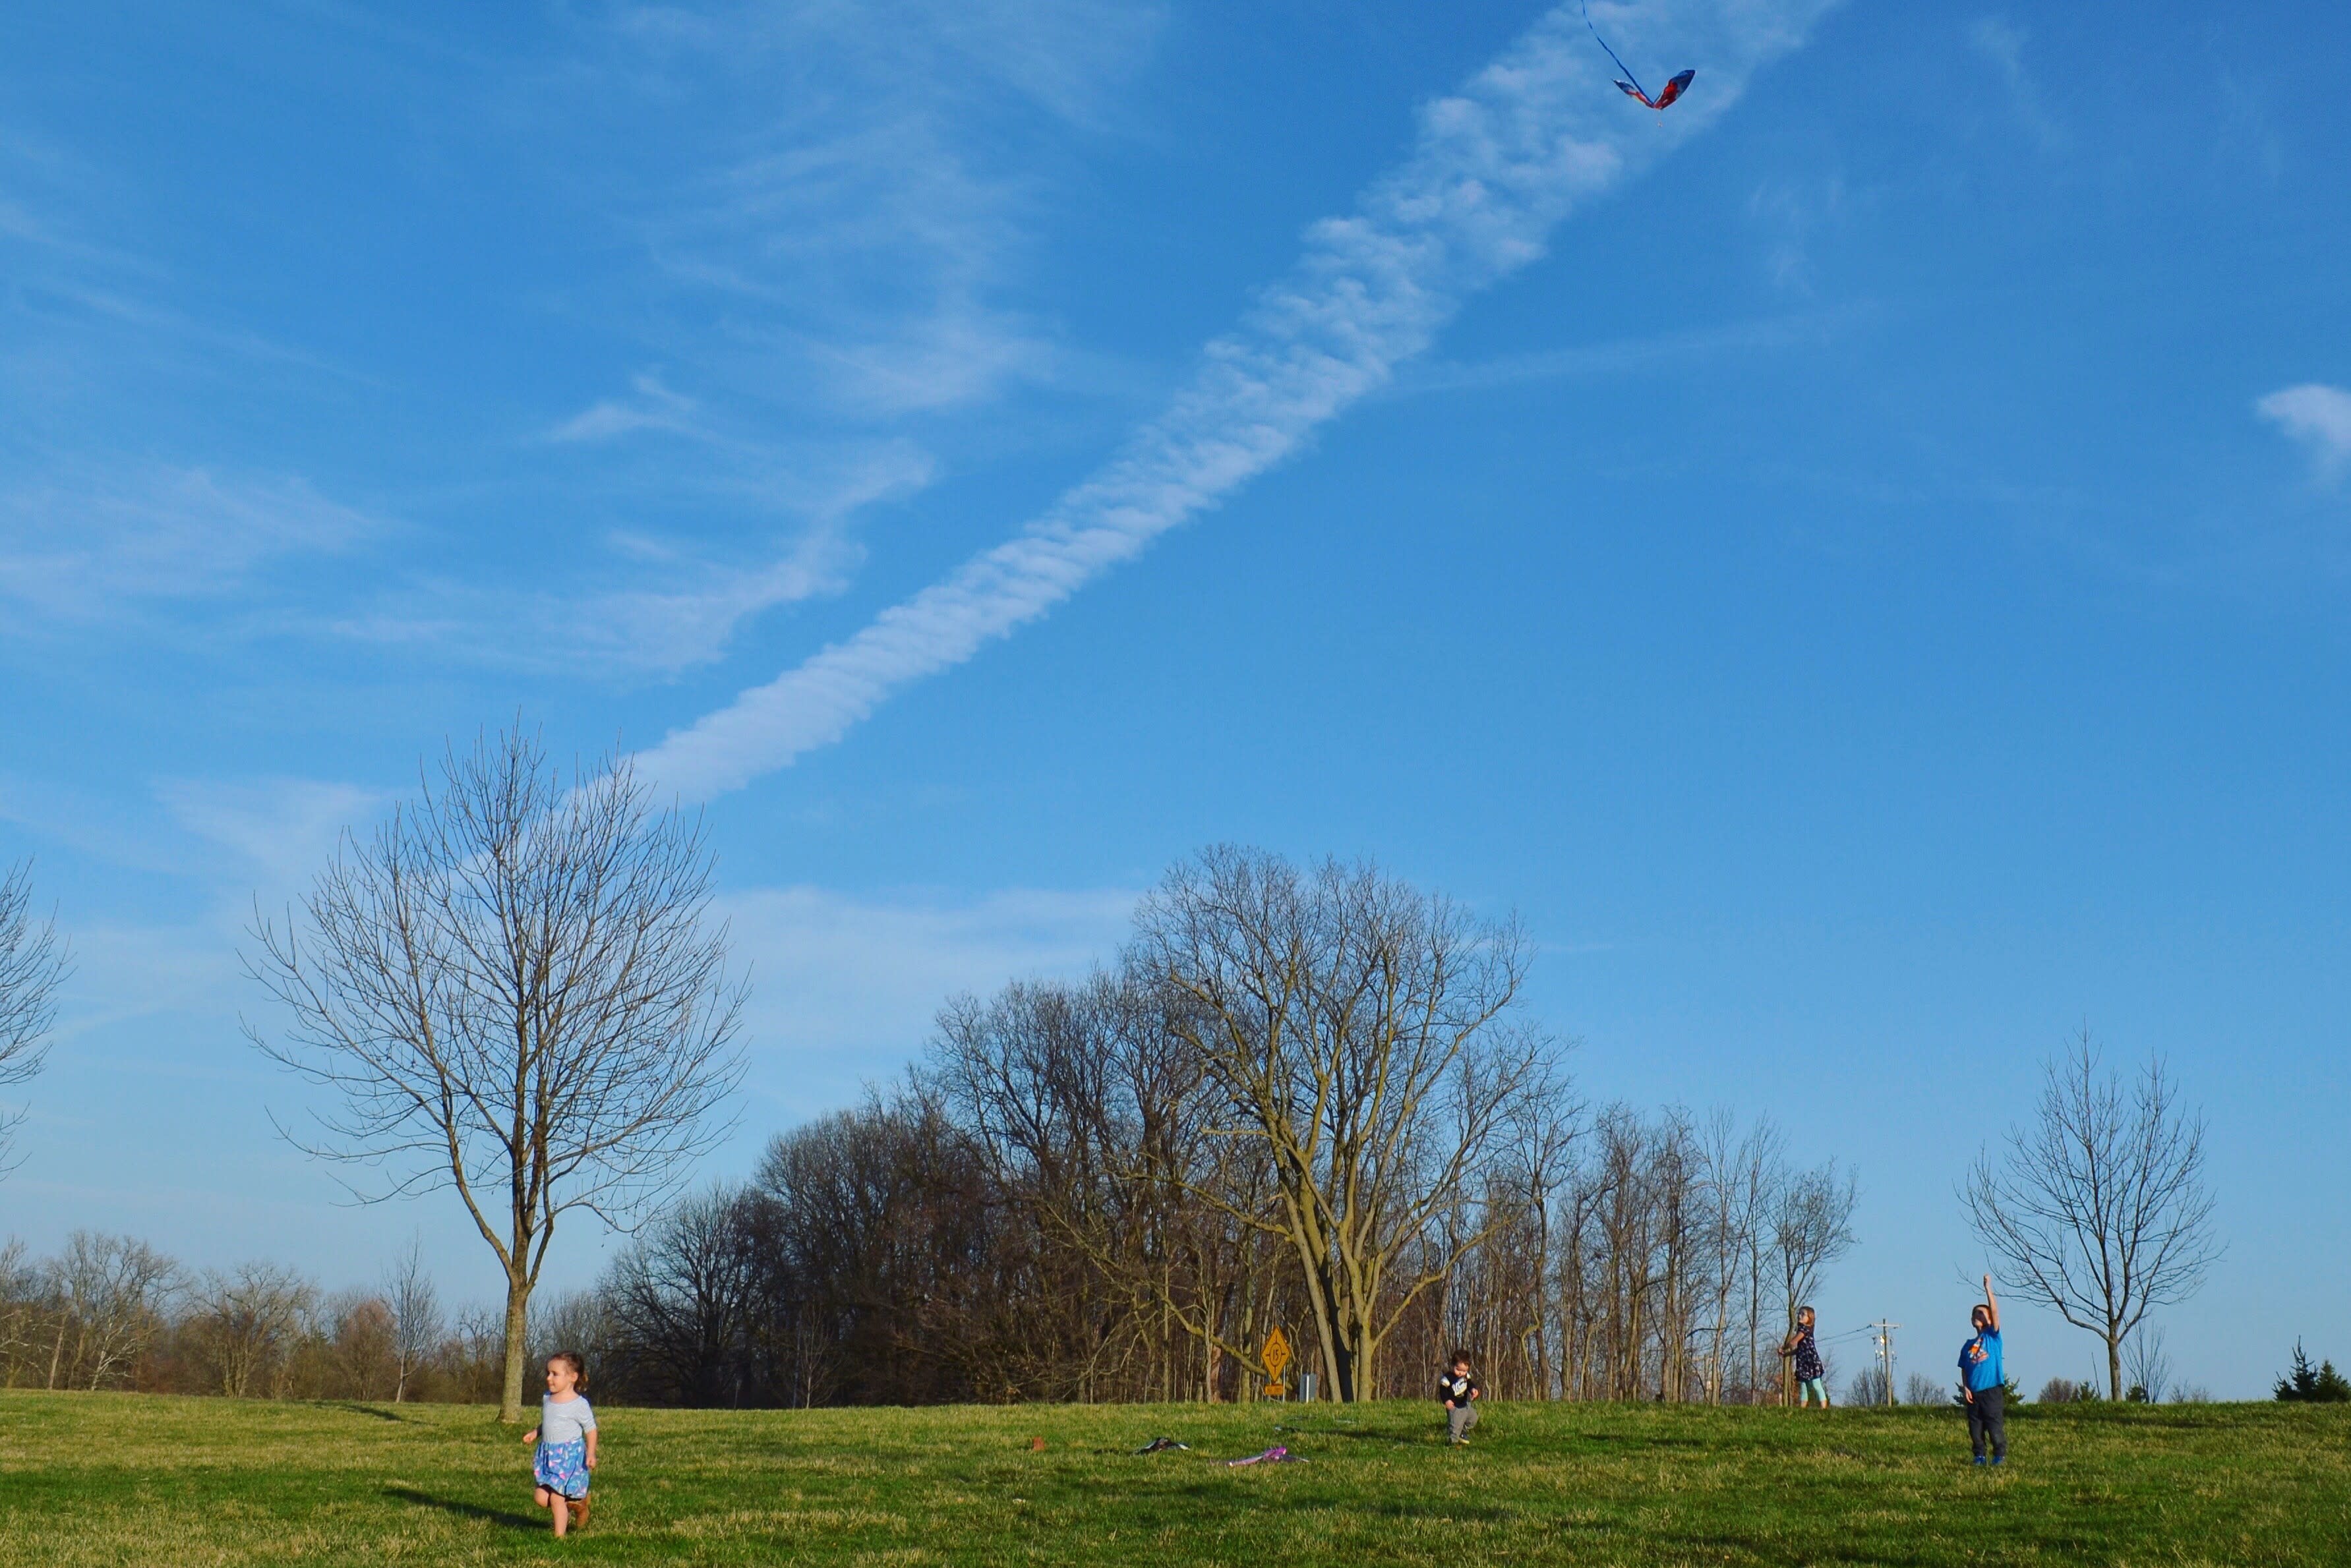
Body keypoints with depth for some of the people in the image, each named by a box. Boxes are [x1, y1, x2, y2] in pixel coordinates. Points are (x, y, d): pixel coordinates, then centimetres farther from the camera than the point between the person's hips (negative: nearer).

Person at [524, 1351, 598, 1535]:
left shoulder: (578, 1404, -13)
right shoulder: (547, 1398, 7)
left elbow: (591, 1429, -6)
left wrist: (591, 1454, -14)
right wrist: (535, 1433, 4)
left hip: (569, 1456, -7)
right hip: (548, 1455, 7)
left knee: (556, 1498, -7)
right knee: (540, 1497, 2)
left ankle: (560, 1535, 6)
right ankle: (575, 1505, 25)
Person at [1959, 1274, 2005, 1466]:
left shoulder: (1992, 1336, 3)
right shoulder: (1968, 1346, 15)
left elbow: (1995, 1311, -11)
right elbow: (1964, 1369, 16)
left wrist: (1988, 1289, -17)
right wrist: (1965, 1388, 0)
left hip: (1992, 1390, -5)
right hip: (1974, 1392, 5)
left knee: (1995, 1425, -6)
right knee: (1975, 1427, 6)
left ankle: (2000, 1455, 0)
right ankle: (1979, 1456, 14)